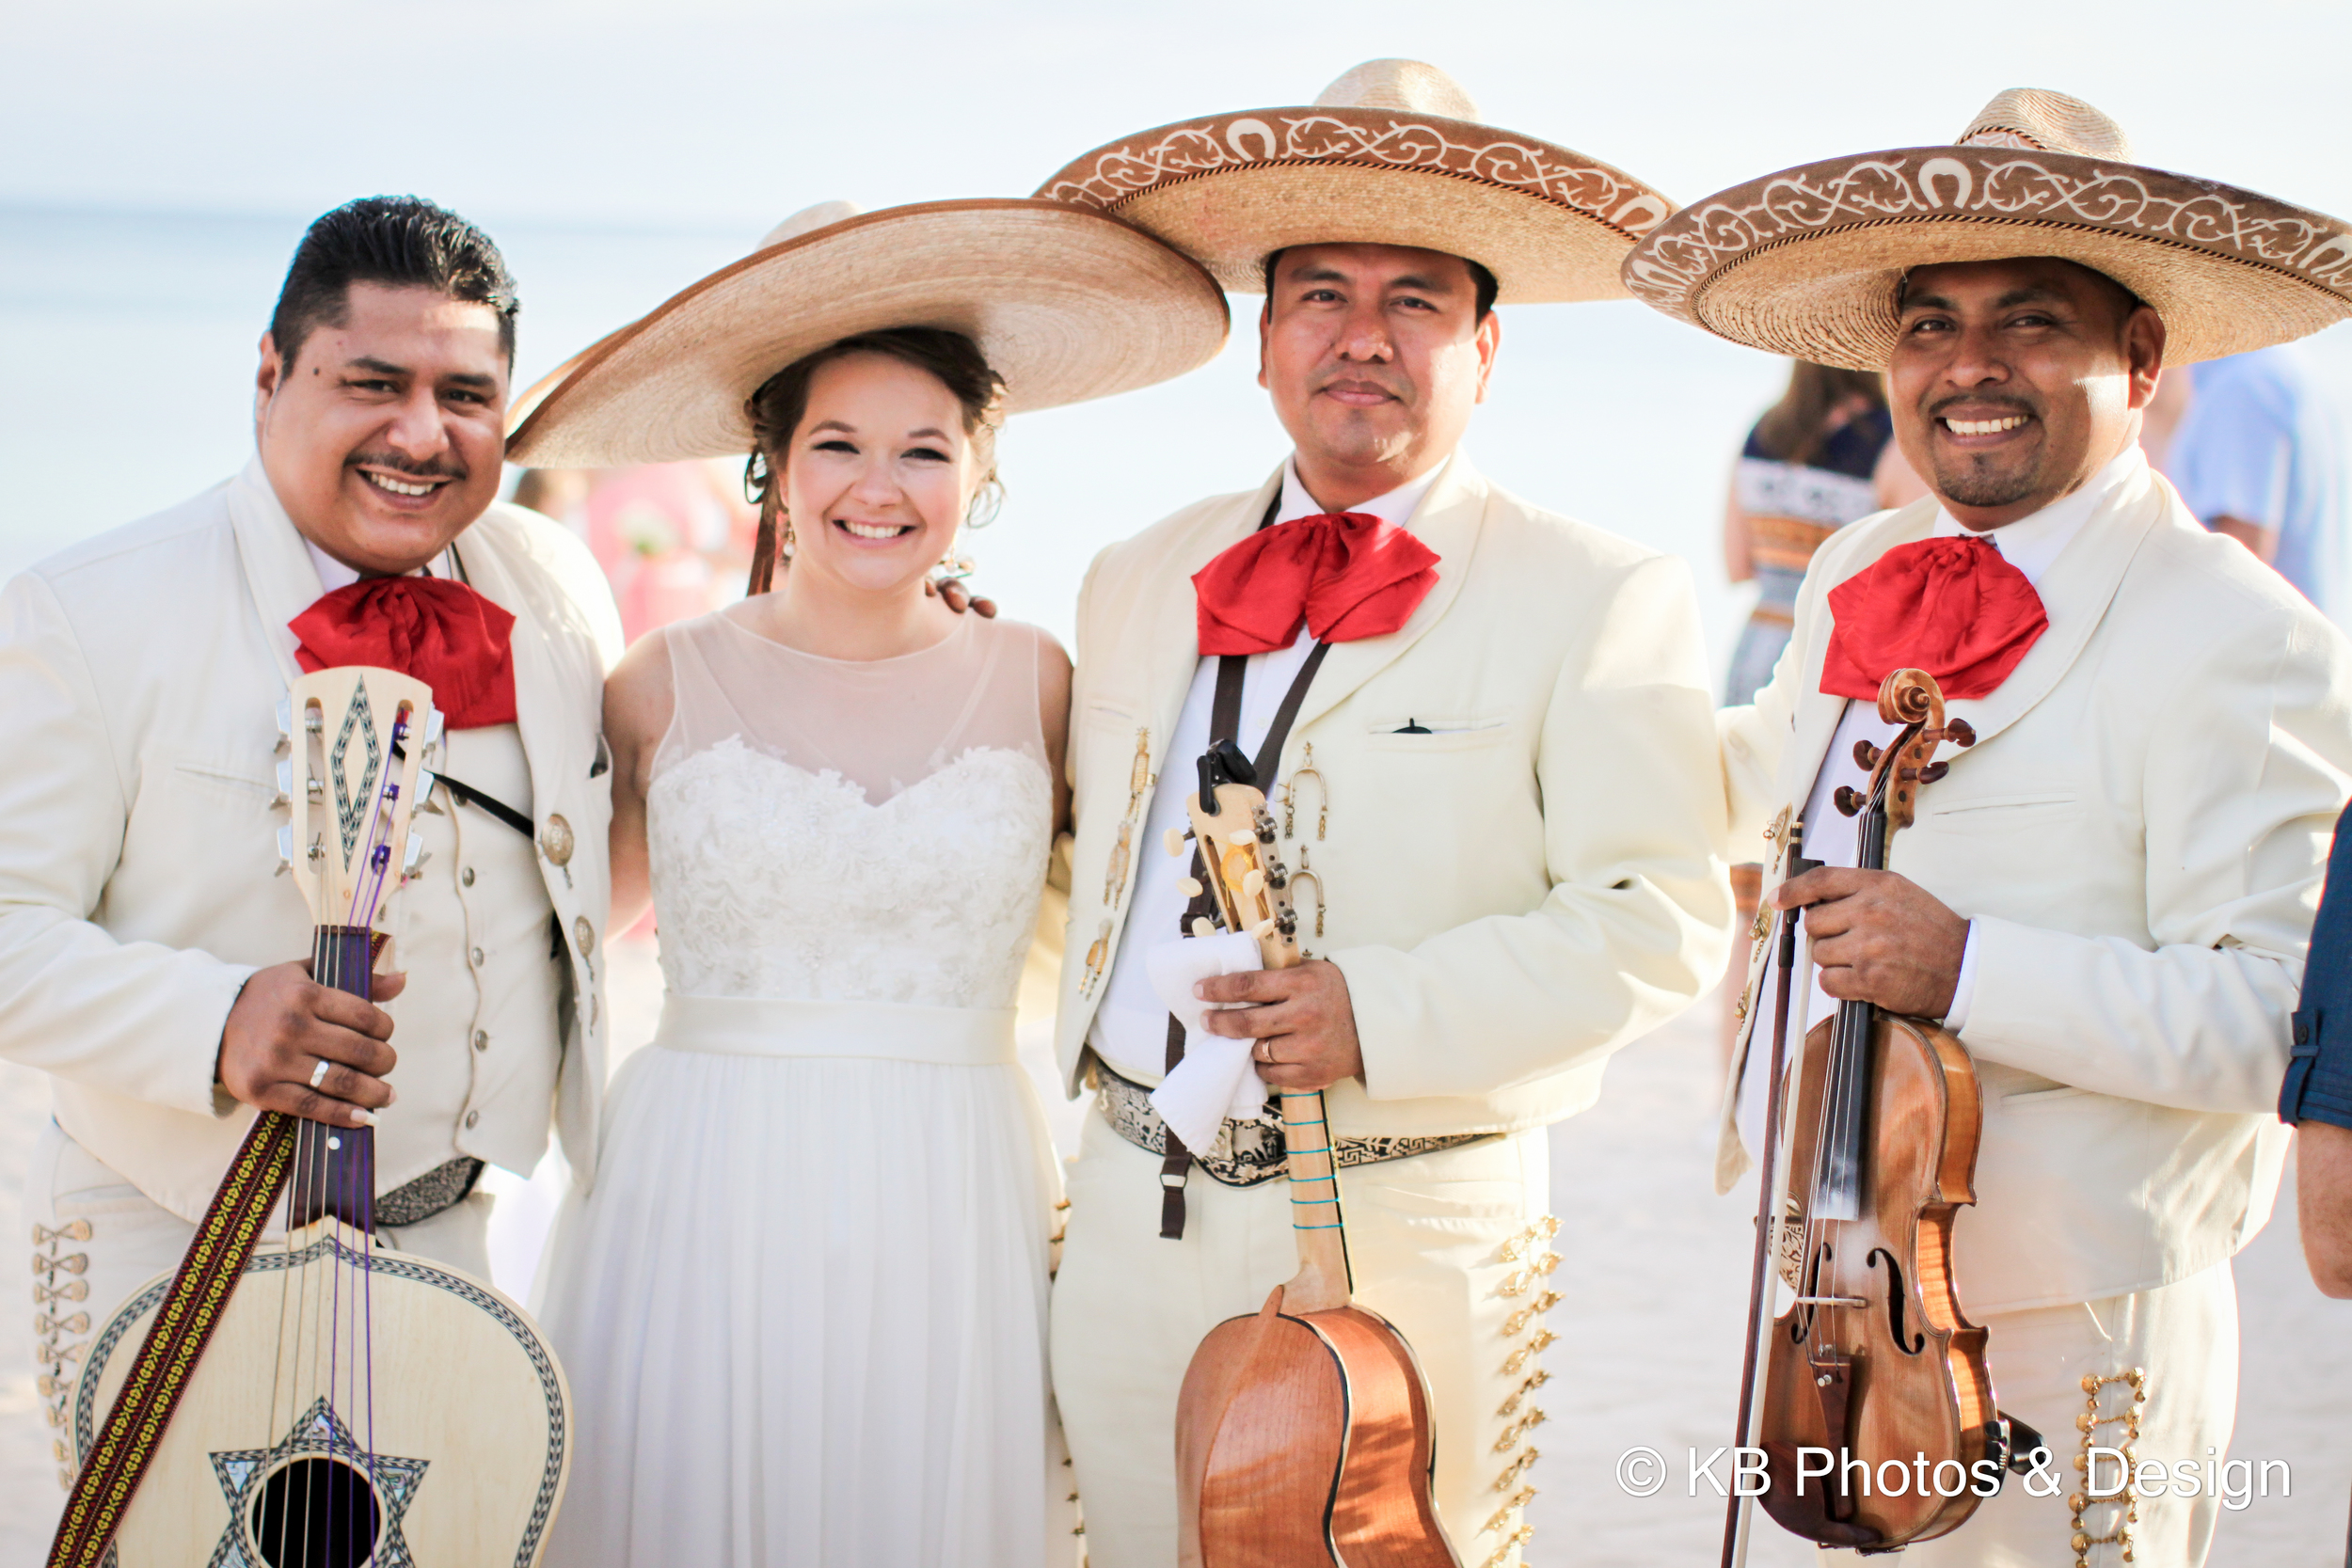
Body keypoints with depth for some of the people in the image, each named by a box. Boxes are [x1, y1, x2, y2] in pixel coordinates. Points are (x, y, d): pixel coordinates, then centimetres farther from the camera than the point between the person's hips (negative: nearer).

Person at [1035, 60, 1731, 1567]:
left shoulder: (1601, 598, -4)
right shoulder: (1140, 582, 13)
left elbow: (1661, 918, -11)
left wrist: (1384, 1014, -21)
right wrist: (1093, 1043, 7)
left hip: (1411, 1238, -4)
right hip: (1133, 1217, 5)